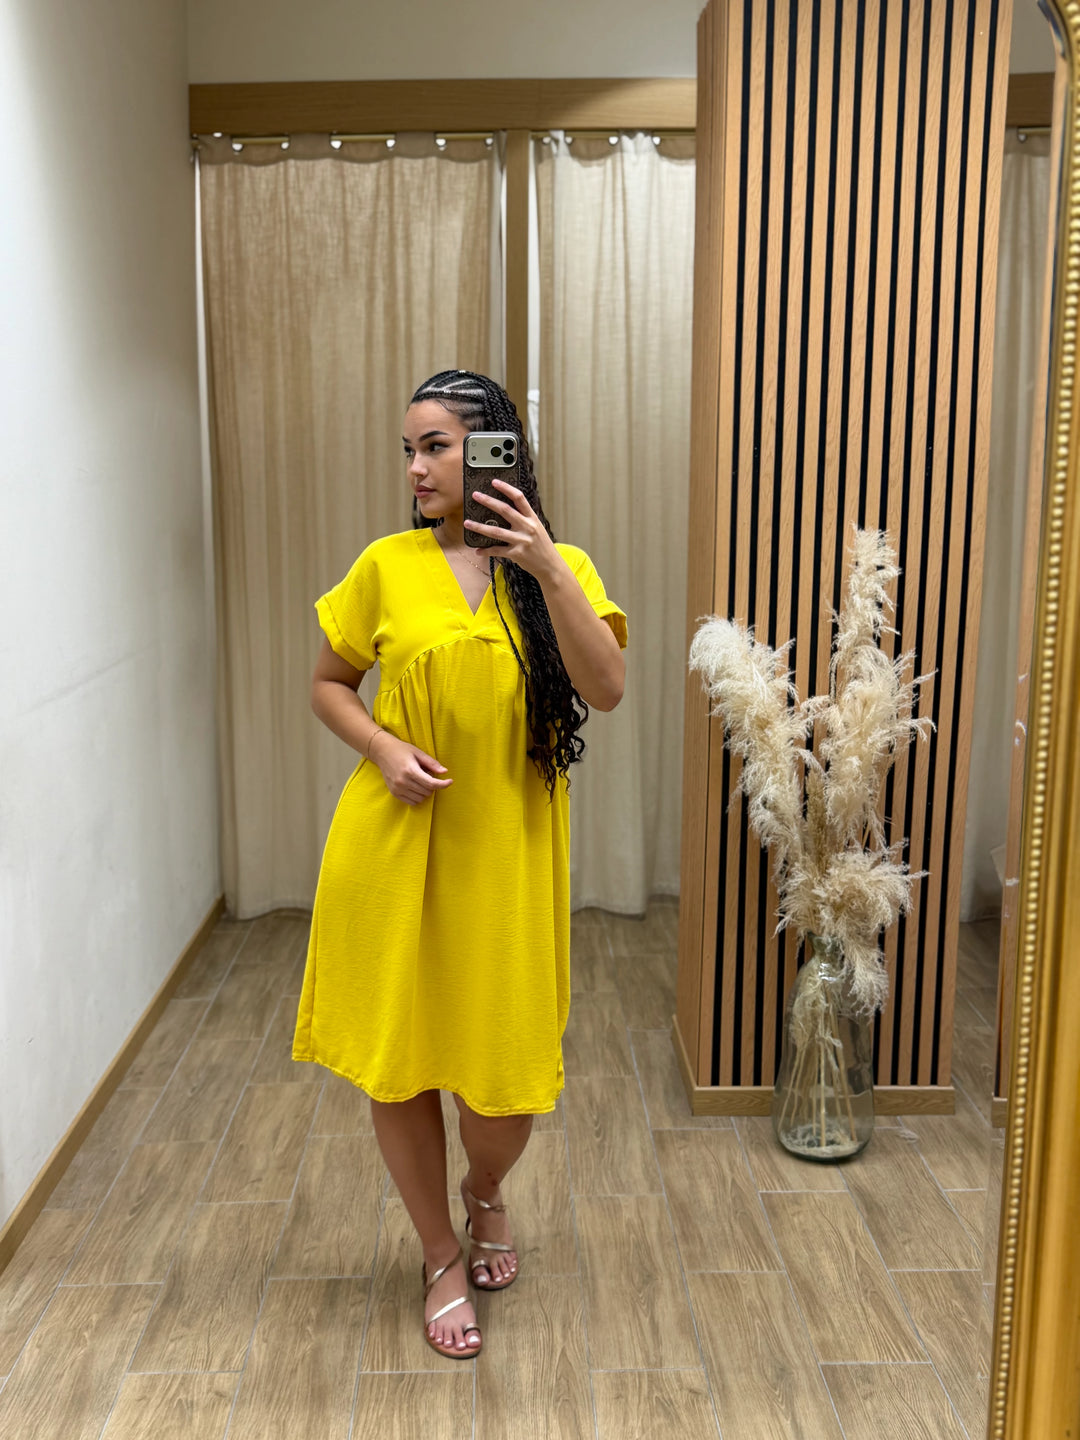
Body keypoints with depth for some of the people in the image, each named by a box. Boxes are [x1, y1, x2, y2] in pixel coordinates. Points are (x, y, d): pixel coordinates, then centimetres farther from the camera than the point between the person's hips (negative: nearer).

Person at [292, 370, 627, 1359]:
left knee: (507, 1069, 5)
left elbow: (607, 690, -15)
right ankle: (443, 1260, 33)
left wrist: (546, 569, -24)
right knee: (394, 1058, 8)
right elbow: (329, 684, 10)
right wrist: (385, 749, -9)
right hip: (393, 846, 1)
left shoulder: (559, 566, 0)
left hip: (507, 851, 0)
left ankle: (486, 1195, 43)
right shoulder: (388, 565, 1)